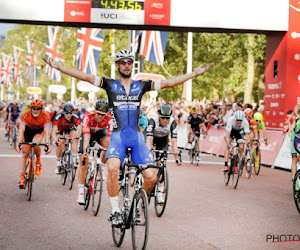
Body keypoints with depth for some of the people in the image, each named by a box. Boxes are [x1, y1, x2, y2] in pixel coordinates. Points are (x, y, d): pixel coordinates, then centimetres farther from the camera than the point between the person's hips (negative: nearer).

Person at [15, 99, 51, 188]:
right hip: (28, 130, 1)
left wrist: (47, 145, -47)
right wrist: (19, 144, -46)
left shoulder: (45, 116, -31)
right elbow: (21, 130, -34)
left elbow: (47, 132, -35)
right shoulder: (25, 115, -31)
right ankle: (22, 178, 3)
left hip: (39, 131, -1)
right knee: (25, 154, -4)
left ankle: (38, 161, -3)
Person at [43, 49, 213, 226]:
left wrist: (195, 73, 7)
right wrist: (59, 67, -12)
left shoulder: (141, 85, 11)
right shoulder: (110, 84, 7)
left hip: (137, 137, 2)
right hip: (118, 136, -2)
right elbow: (85, 77, -3)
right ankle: (115, 210, -14)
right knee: (112, 168, -30)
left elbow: (169, 82, 9)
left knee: (151, 177, -10)